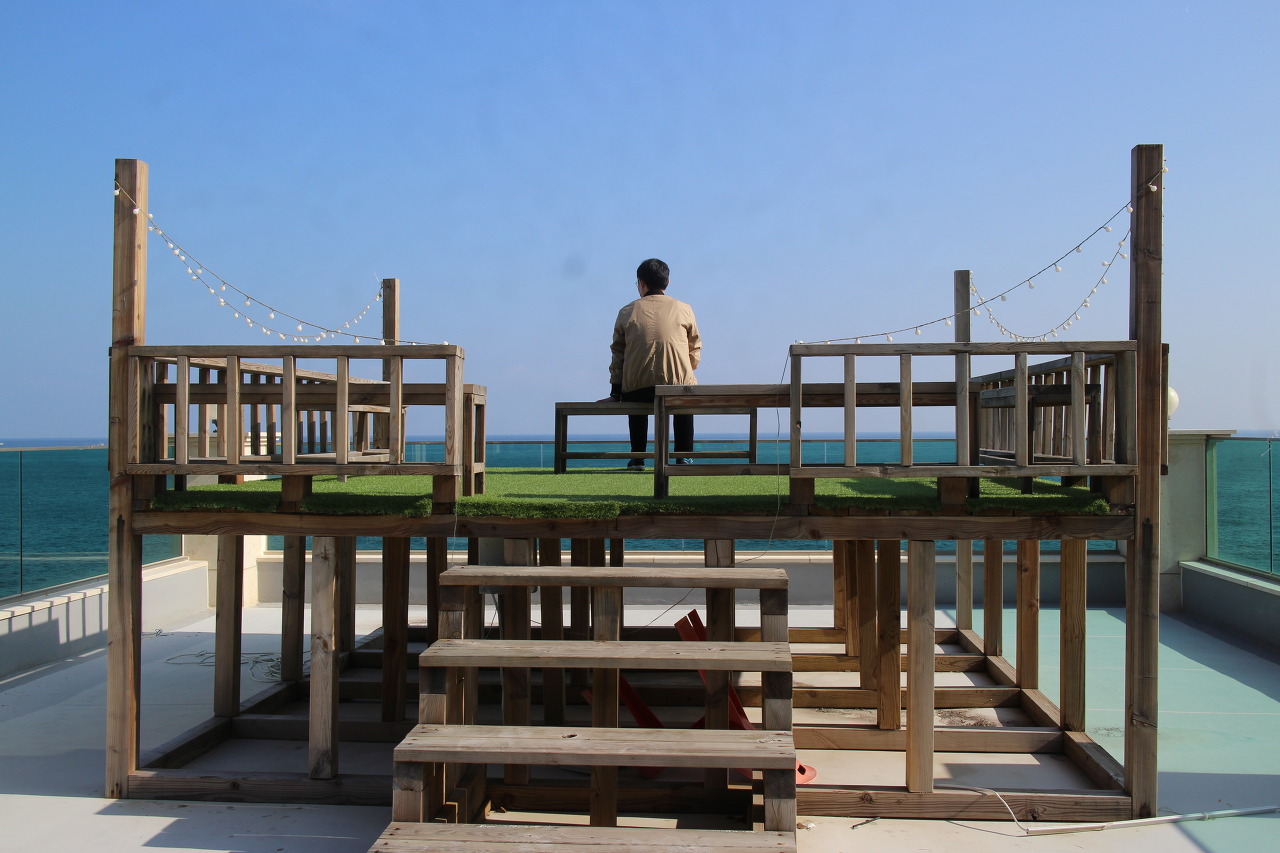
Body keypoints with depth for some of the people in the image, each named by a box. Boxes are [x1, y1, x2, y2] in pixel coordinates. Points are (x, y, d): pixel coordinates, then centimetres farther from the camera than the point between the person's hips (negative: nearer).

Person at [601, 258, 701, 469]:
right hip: (678, 386, 0)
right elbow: (695, 351, 13)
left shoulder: (627, 312, 8)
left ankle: (637, 457, 29)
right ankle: (683, 456, 26)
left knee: (634, 398, 37)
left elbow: (618, 356, 11)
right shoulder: (683, 309, 7)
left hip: (638, 390, 1)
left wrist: (615, 392, 19)